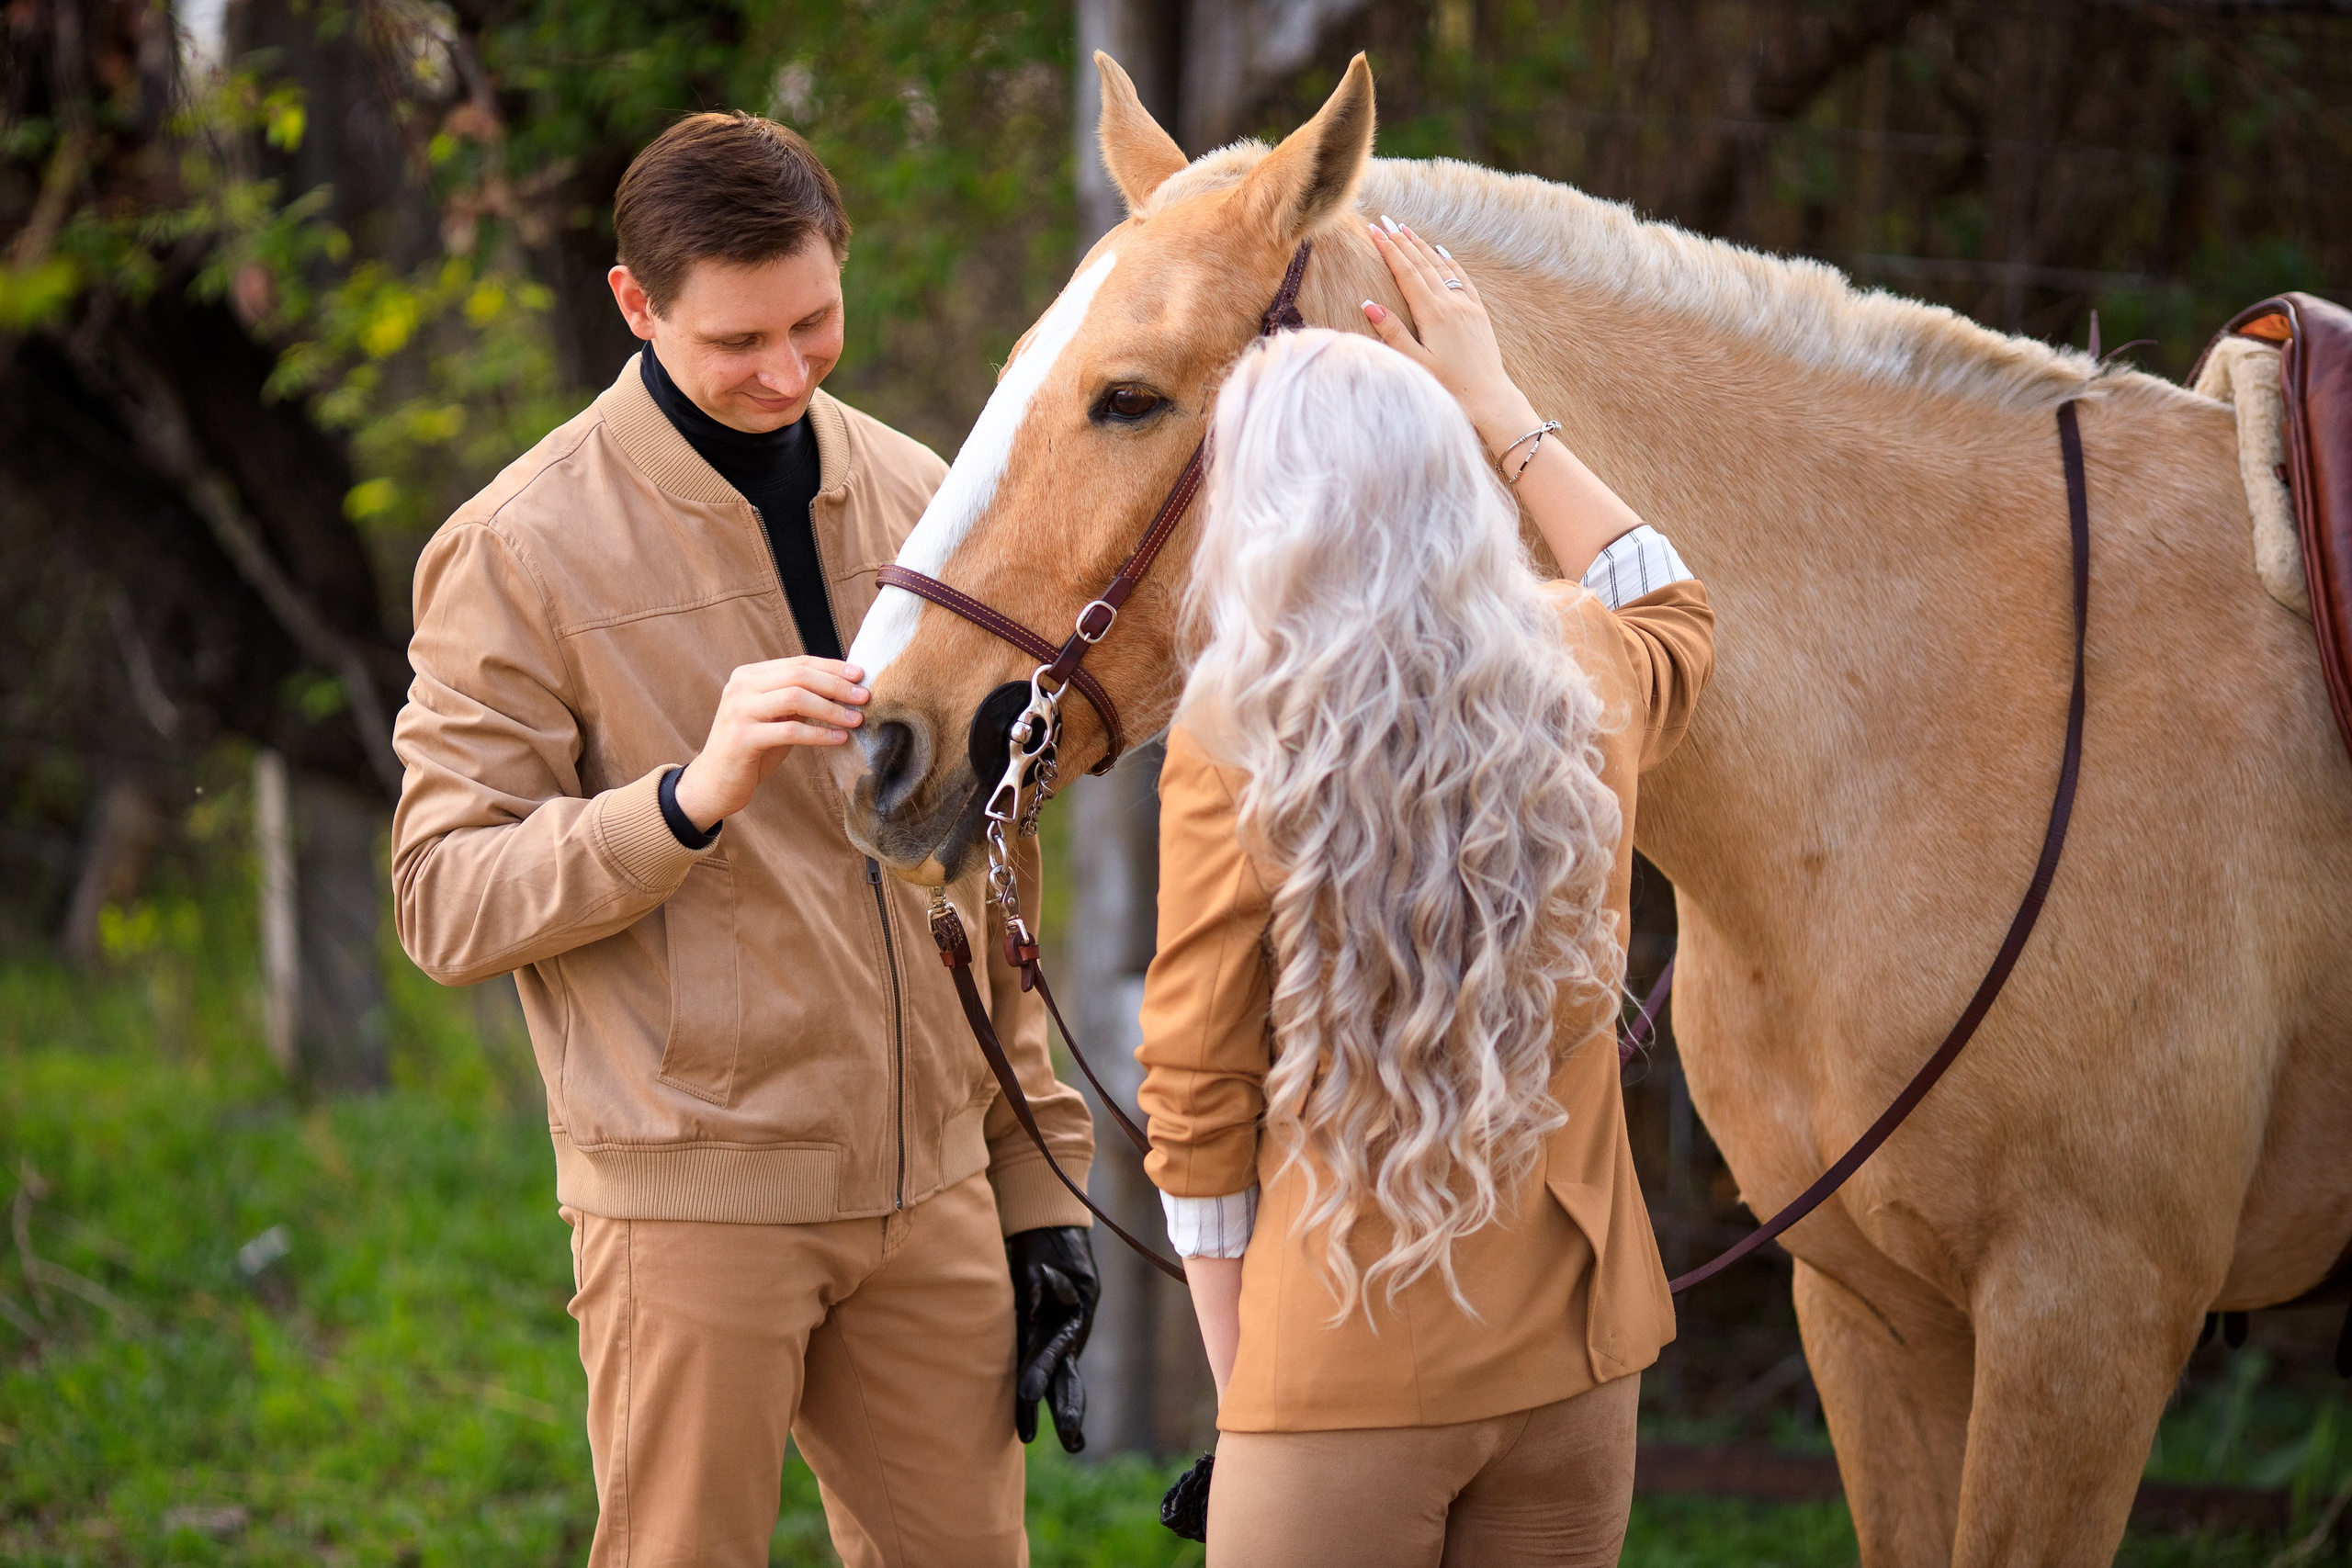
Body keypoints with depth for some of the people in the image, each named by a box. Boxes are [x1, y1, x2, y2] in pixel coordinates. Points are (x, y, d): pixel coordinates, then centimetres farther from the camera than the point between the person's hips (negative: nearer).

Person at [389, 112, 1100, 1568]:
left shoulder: (916, 501, 10)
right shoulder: (521, 550, -7)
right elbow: (445, 902, -11)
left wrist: (1043, 1176, 14)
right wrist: (690, 797, -25)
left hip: (933, 1185, 5)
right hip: (696, 1203, -5)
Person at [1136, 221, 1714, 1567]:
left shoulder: (1232, 758, -13)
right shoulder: (1581, 686, -1)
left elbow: (1199, 1115, -9)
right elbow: (1675, 611, 26)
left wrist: (1240, 1393, 1)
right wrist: (1498, 406, 31)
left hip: (1346, 1382, -4)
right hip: (1574, 1358, 4)